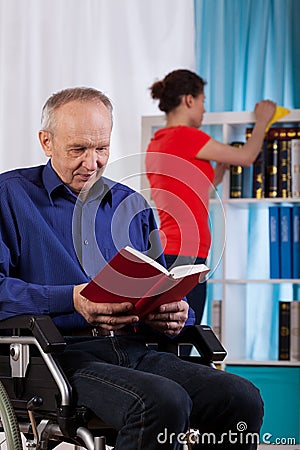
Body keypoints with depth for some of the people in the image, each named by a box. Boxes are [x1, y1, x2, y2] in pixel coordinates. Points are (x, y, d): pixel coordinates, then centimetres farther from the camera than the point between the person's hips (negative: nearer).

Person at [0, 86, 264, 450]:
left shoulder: (131, 206, 23)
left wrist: (175, 313, 1)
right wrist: (72, 300, -19)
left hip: (137, 351, 6)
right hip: (66, 354, -5)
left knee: (242, 398, -21)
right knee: (163, 402, -35)